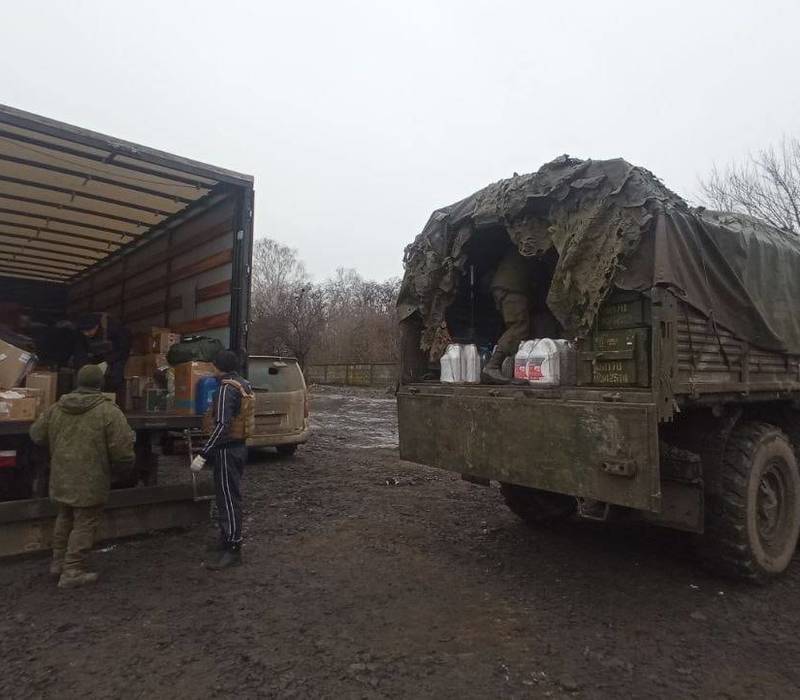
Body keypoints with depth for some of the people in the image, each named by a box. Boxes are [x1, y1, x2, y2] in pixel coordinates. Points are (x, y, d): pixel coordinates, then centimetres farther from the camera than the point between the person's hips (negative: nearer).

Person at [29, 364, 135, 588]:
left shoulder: (56, 408, 2)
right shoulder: (108, 411, -17)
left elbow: (36, 434, 14)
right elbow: (122, 448, -19)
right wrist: (127, 461, 1)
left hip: (61, 478, 6)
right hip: (90, 481, -6)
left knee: (65, 519, 25)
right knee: (84, 524, 6)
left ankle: (58, 562, 37)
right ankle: (72, 571, 11)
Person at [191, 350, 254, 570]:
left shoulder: (226, 388, -18)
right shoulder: (245, 385, 10)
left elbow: (222, 426, -26)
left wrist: (203, 454, -25)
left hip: (227, 449, -10)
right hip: (240, 445, 10)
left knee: (228, 499, -4)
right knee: (230, 496, 19)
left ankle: (232, 550, 2)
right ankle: (228, 538, 32)